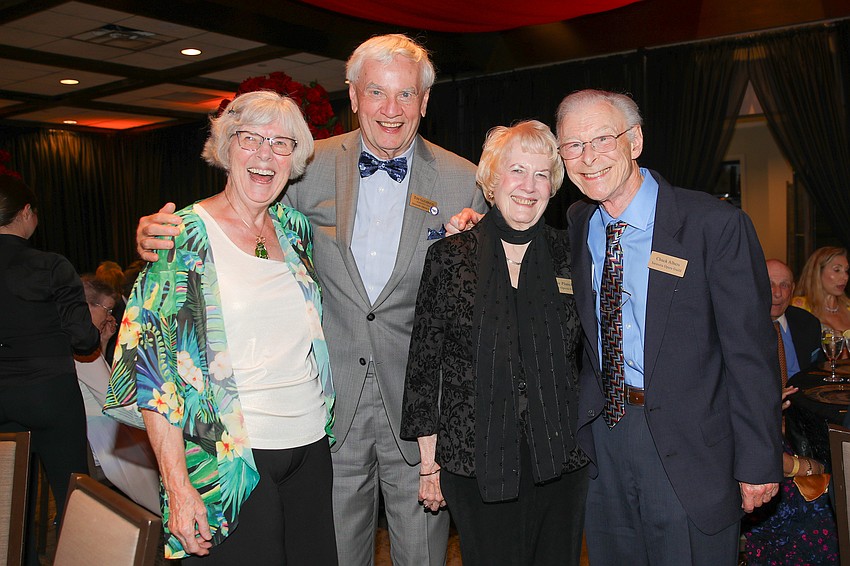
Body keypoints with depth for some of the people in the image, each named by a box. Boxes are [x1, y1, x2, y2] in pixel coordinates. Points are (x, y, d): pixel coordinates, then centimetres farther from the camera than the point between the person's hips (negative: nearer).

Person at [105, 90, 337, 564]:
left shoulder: (295, 228, 8)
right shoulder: (186, 234, -7)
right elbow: (155, 363, -9)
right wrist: (177, 484, -15)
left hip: (310, 449, 5)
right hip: (227, 459, -5)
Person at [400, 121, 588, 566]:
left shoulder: (568, 256, 3)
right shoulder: (448, 258, -2)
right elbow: (424, 363, 0)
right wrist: (429, 462, 0)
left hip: (559, 461, 2)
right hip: (475, 462, -2)